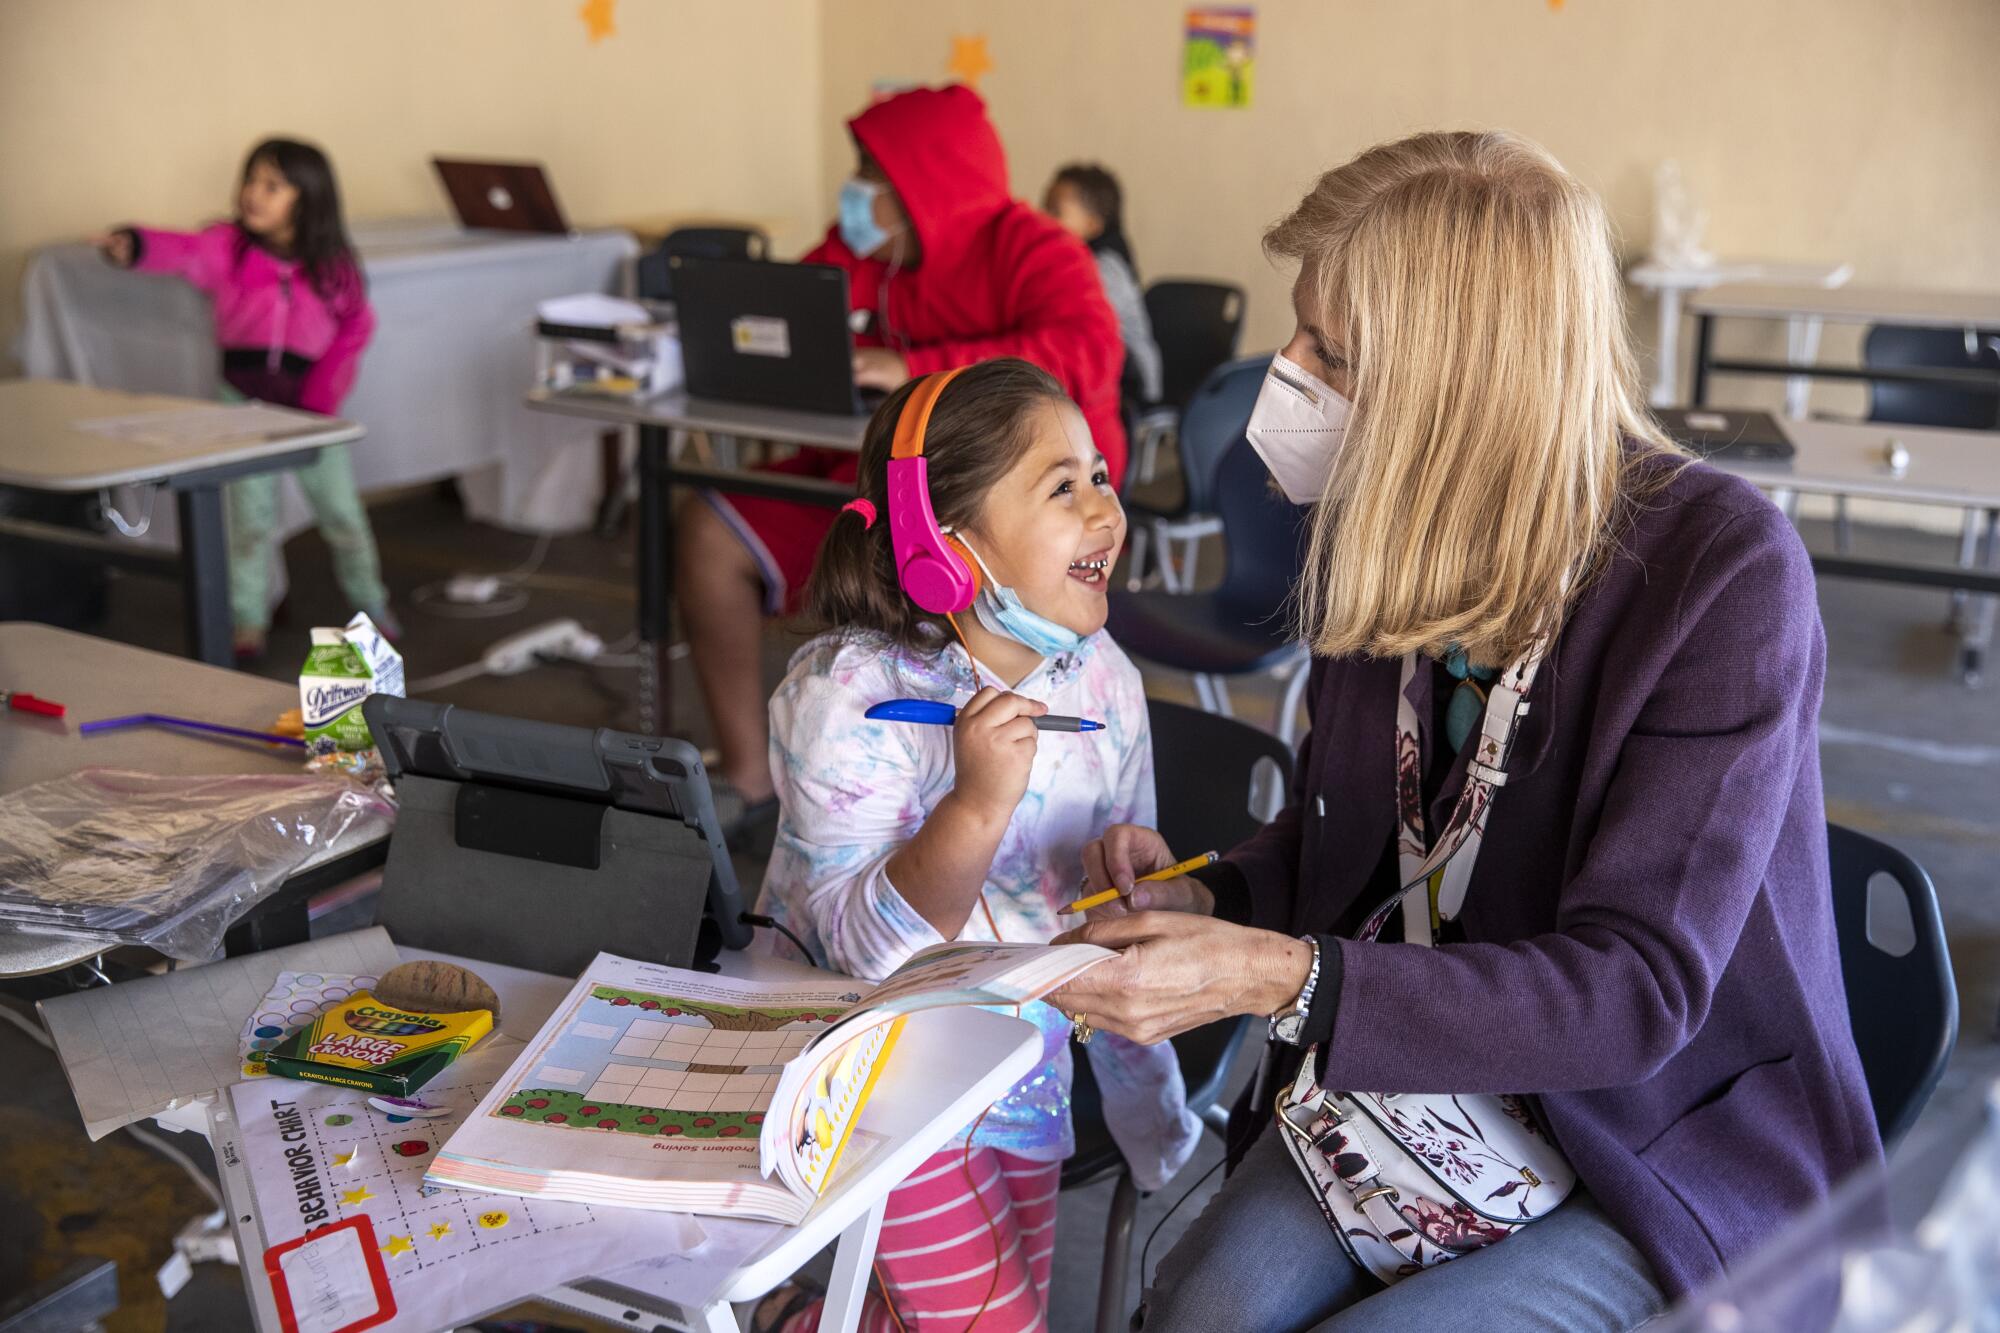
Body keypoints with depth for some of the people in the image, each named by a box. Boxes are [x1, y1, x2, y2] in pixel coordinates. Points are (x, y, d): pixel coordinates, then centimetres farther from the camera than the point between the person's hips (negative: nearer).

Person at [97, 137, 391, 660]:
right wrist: (135, 246, -48)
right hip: (245, 400, 0)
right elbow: (185, 251, -26)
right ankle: (249, 621, 18)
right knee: (250, 516, 7)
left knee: (342, 512, 9)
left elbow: (354, 328, 0)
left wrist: (322, 398, -7)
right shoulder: (229, 248, -8)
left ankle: (370, 603, 27)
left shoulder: (332, 265, -5)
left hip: (310, 404, 0)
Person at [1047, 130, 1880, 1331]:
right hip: (1417, 1063, 4)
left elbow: (1633, 992, -26)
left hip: (1676, 1142, -4)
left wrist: (1276, 978, -35)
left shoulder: (1724, 570, -22)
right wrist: (1209, 901, -10)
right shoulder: (1384, 537, -4)